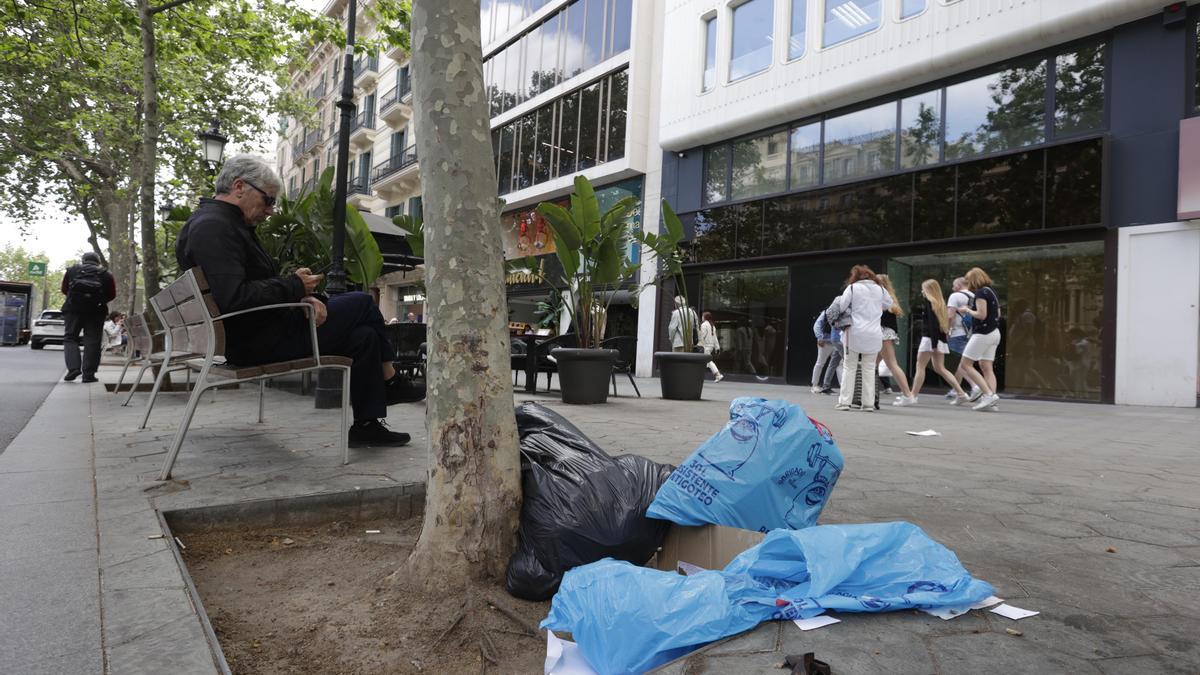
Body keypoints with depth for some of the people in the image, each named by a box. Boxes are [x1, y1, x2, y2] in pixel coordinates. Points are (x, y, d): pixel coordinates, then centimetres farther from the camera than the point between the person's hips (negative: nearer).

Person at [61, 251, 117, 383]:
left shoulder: (72, 270, 10)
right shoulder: (106, 274, 8)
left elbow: (64, 289, 16)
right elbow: (112, 295, 8)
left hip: (73, 308, 0)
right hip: (96, 311, 0)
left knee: (70, 338, 9)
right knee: (92, 341, 1)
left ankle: (73, 367, -11)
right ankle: (88, 374, -1)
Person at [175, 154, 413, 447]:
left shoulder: (229, 224, 17)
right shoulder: (213, 228, -19)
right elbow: (234, 298, -32)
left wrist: (302, 296, -2)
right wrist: (295, 286, -19)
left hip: (255, 335, 11)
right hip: (257, 344, -11)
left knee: (364, 335, 6)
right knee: (362, 304, -4)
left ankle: (367, 425, 12)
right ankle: (390, 383, 15)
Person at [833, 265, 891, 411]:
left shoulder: (852, 288, -4)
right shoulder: (880, 289, 8)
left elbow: (841, 307, -3)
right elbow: (888, 303, 24)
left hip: (855, 333, -3)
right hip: (874, 335, 3)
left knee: (849, 368, 6)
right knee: (869, 369, 9)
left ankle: (844, 402, 3)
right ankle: (868, 403, 8)